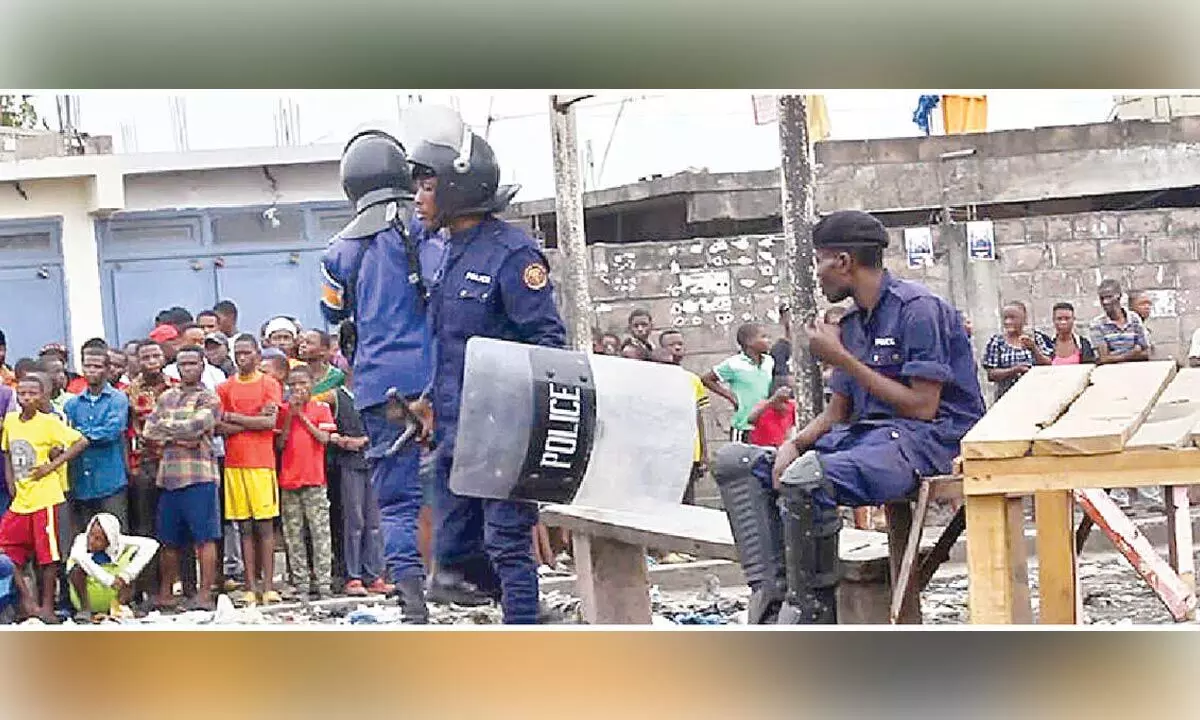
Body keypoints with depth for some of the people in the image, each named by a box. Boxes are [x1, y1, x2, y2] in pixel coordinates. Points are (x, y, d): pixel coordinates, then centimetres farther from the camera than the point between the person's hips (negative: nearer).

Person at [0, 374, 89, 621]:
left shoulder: (48, 422, -9)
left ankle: (47, 606, 8)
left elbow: (81, 442, -13)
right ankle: (28, 598, 9)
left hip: (46, 497, -6)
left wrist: (52, 465, -15)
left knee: (48, 554, -1)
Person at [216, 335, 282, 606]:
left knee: (265, 524, -3)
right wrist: (254, 420, -8)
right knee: (245, 527, 3)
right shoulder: (224, 388, 11)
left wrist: (232, 416, -5)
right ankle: (251, 587, 4)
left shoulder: (270, 384, 4)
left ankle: (268, 586, -2)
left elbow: (270, 422, -8)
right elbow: (219, 427, 0)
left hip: (262, 463, -2)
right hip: (233, 463, 2)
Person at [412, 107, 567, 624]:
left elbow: (548, 340, -13)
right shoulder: (450, 253, 13)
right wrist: (429, 401, 16)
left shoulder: (512, 252, -12)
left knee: (507, 542, -5)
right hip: (454, 431, 8)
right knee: (454, 549, 11)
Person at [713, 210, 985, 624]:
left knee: (805, 479, -38)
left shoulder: (917, 308, -9)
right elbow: (837, 413, 19)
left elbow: (923, 407, -16)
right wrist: (794, 444, -3)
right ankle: (770, 595, -15)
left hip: (923, 439, -10)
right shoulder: (852, 325, 18)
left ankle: (811, 607, -22)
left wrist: (843, 360, -12)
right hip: (865, 434, 10)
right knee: (735, 462, -1)